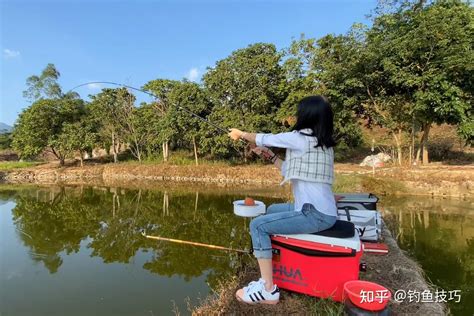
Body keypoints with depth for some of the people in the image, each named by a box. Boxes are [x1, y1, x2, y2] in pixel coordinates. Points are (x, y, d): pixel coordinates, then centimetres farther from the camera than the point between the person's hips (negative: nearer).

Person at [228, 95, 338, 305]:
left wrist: (241, 134, 17)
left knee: (258, 225, -11)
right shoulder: (322, 143, 14)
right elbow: (291, 170, 20)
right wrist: (270, 156, 18)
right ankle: (272, 262, 35)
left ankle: (268, 290, -6)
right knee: (272, 210, 26)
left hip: (315, 214, -10)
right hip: (321, 210, 10)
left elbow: (265, 139, 1)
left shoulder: (301, 138, -12)